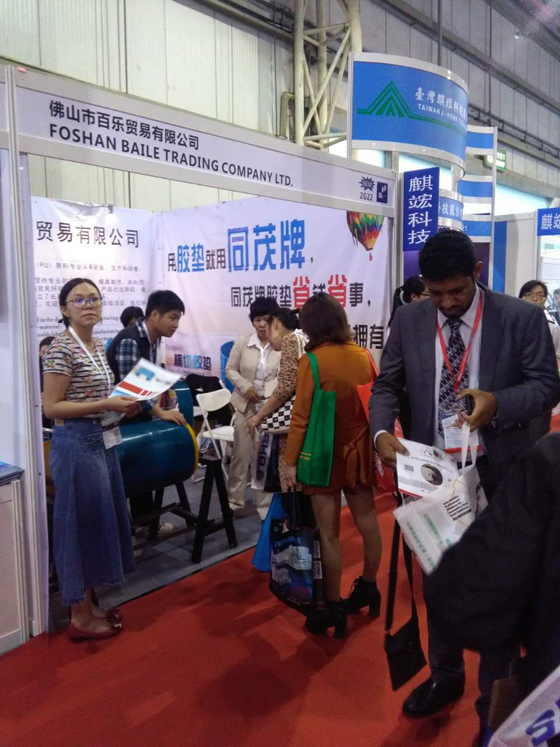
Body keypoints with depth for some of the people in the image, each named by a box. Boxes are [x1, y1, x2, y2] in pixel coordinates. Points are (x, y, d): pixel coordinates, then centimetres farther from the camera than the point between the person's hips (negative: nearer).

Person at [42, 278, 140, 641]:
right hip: (77, 445, -9)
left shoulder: (99, 346, 11)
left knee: (101, 520, 16)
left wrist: (124, 403, 3)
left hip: (103, 442, 9)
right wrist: (106, 405, -22)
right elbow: (51, 407, -17)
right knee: (81, 524, 1)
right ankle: (80, 618, 17)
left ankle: (88, 603, 32)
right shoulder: (61, 348, -14)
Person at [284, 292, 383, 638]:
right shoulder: (364, 356, -2)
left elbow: (301, 416, -14)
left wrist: (291, 460, -6)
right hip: (359, 450, 5)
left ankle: (335, 608, 18)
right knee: (368, 524, 17)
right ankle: (368, 589, 36)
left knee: (330, 534, 6)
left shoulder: (311, 362, -15)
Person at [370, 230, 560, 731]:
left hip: (498, 476, -2)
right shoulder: (409, 320, -1)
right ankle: (445, 675, 45)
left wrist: (499, 403, -27)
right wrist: (381, 431, -17)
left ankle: (496, 699, 37)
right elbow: (387, 385, 2)